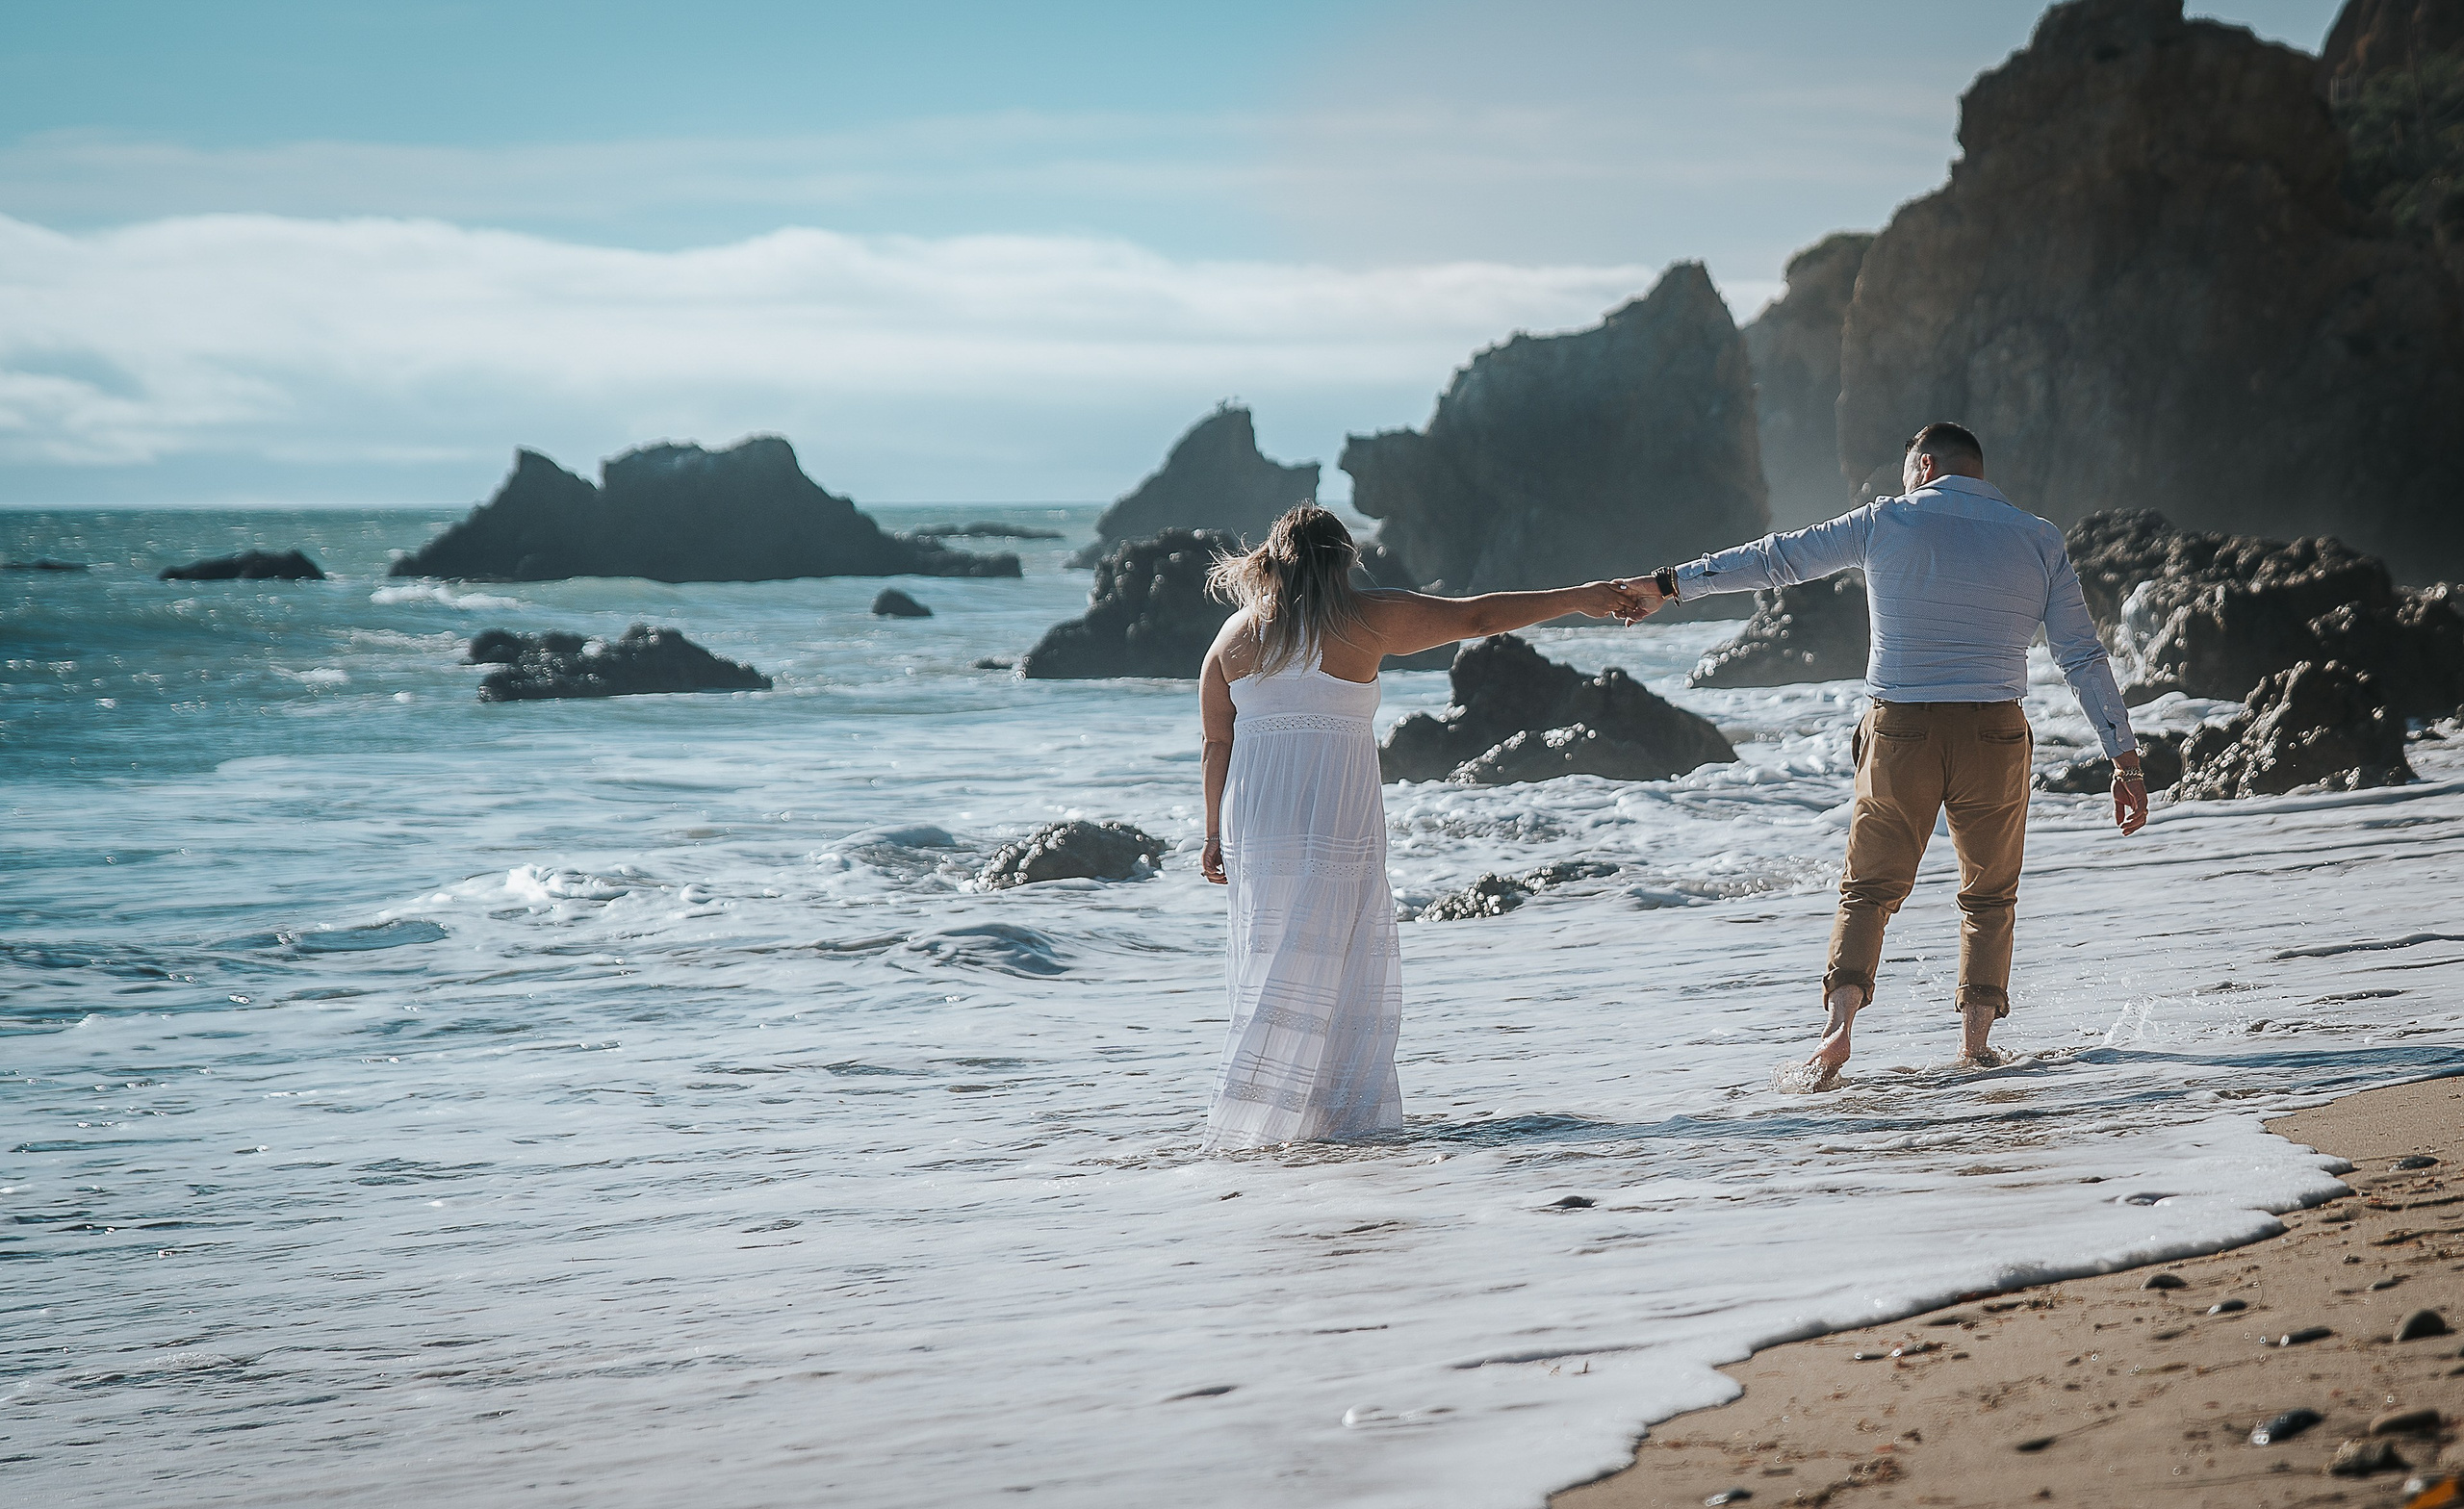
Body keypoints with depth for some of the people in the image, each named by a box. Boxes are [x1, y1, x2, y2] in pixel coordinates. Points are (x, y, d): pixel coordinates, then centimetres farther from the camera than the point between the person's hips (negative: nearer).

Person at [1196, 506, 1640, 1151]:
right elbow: (1475, 616, 1)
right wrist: (1578, 599, 7)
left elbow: (1217, 745, 10)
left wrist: (1215, 833, 19)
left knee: (1275, 963, 11)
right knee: (1322, 972, 0)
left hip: (1253, 818, 4)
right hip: (1336, 816, -4)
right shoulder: (1365, 618, -2)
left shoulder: (1235, 634, 9)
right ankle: (1249, 1126, -4)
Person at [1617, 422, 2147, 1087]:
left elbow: (1776, 559, 10)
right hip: (1994, 735, 1)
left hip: (1900, 734, -1)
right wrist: (2126, 762, 7)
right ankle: (1975, 1040, 10)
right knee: (1989, 895, 17)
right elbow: (2084, 657, 3)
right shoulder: (2039, 540, 6)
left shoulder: (1886, 522, 3)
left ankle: (1839, 1021, -8)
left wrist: (1670, 584, 19)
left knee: (1869, 889, 11)